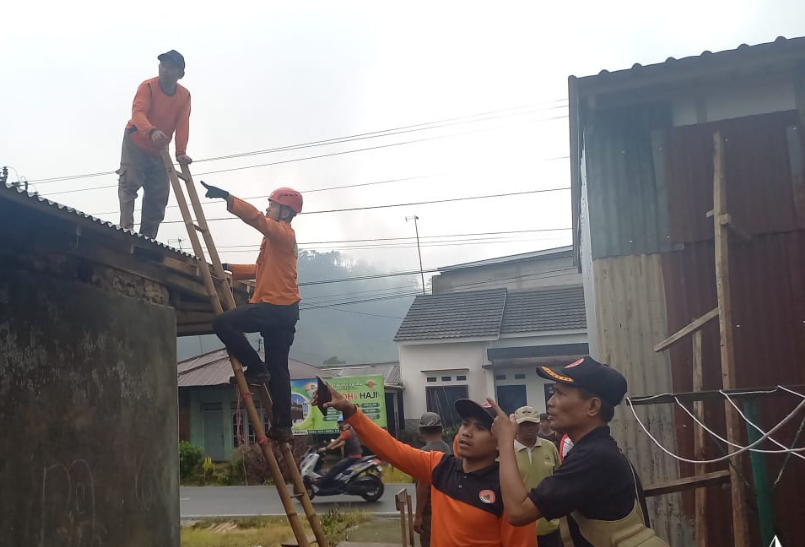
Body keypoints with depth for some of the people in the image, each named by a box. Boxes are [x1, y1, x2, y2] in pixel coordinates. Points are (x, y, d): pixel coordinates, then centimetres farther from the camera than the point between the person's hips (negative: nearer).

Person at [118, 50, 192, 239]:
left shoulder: (184, 96, -8)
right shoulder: (147, 87, -20)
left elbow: (182, 125, -16)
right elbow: (138, 112, -36)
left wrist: (181, 152, -30)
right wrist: (152, 131, -57)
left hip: (158, 150, 4)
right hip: (136, 143, -4)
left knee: (159, 195, 1)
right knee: (129, 183, -18)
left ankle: (147, 237, 7)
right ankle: (126, 227, -23)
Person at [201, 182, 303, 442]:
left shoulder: (282, 233, -5)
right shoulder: (278, 238, 25)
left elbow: (255, 217, -22)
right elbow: (262, 269, 28)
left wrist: (226, 197, -29)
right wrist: (230, 268, 22)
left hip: (274, 307, -10)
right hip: (283, 310, 10)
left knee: (223, 322, -13)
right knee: (277, 370, 8)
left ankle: (255, 368, -6)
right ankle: (282, 425, 8)